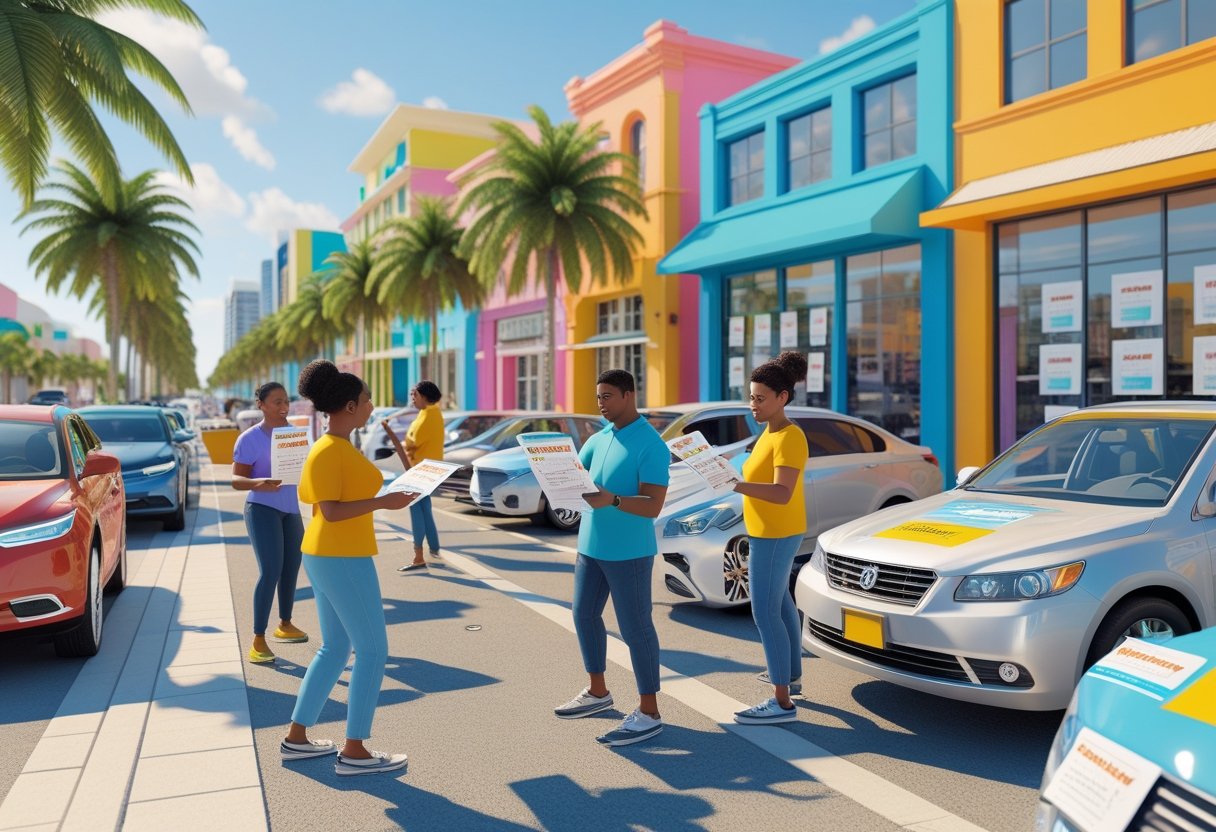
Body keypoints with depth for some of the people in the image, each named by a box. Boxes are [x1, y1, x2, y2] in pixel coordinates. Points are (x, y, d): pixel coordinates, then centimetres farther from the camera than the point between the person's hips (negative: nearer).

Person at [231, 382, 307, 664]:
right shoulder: (250, 438, -12)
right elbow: (236, 479, -14)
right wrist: (258, 484, -34)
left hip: (291, 508, 7)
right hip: (263, 508, -7)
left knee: (292, 567, 15)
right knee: (270, 572, -15)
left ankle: (285, 625, 34)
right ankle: (258, 640, -8)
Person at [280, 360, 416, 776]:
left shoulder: (335, 446, 12)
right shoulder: (329, 451, -17)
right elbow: (330, 511, -22)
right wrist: (383, 501, -23)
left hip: (327, 558, 10)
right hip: (342, 559, -10)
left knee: (335, 648, 18)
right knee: (373, 650, -2)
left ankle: (296, 738, 26)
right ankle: (354, 752, 6)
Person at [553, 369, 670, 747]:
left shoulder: (651, 445, -15)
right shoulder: (599, 438, 9)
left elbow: (653, 506, -21)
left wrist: (613, 500, -36)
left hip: (629, 552, -8)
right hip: (591, 546, 8)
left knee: (635, 627, -1)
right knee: (584, 615, 16)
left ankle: (649, 713, 10)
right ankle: (597, 692, 34)